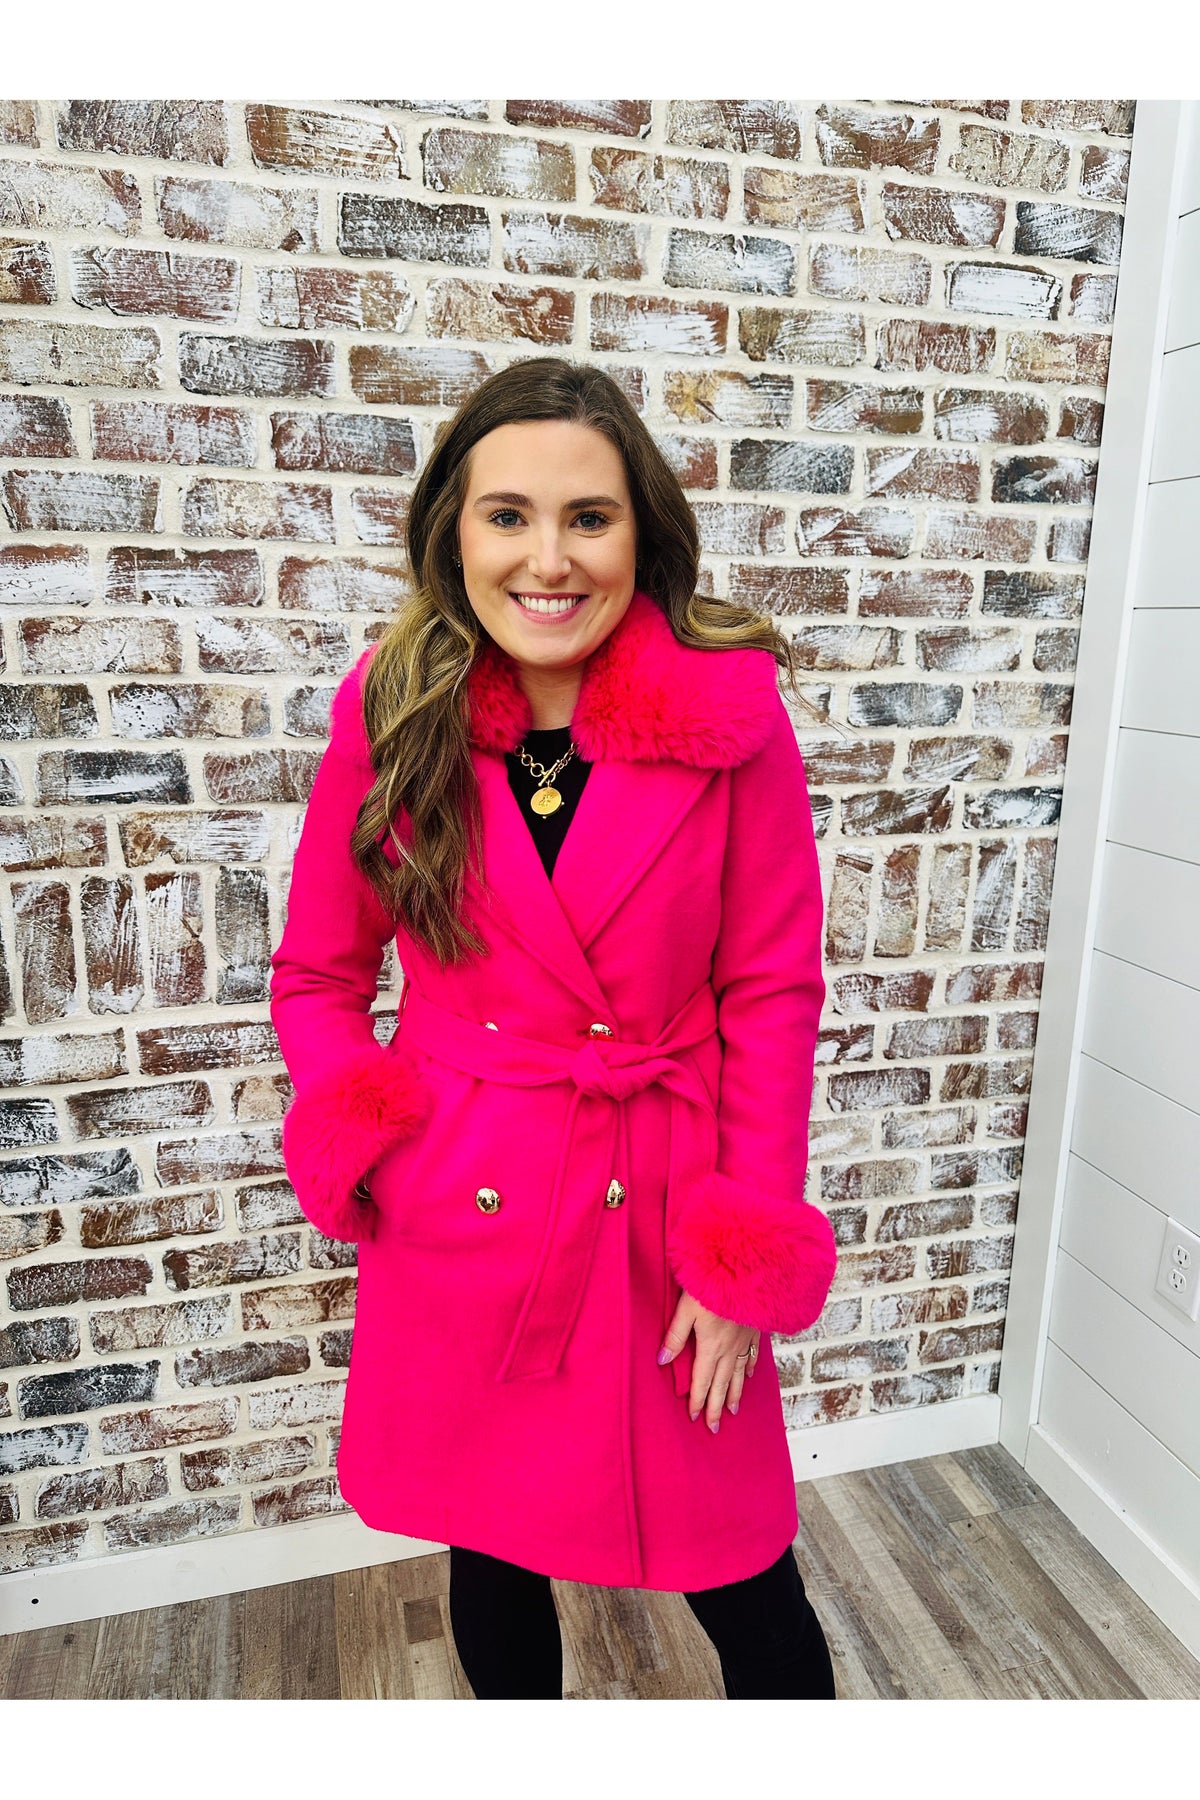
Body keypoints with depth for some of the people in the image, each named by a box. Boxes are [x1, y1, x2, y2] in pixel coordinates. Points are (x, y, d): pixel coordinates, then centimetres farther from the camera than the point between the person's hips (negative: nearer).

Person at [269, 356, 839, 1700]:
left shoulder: (731, 716, -11)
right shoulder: (393, 715, -6)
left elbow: (773, 993, -6)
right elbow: (316, 974, 5)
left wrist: (746, 1262, -8)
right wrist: (366, 1149, -9)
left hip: (661, 1213, -1)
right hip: (458, 1223, 2)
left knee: (741, 1577, 12)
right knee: (488, 1556, 23)